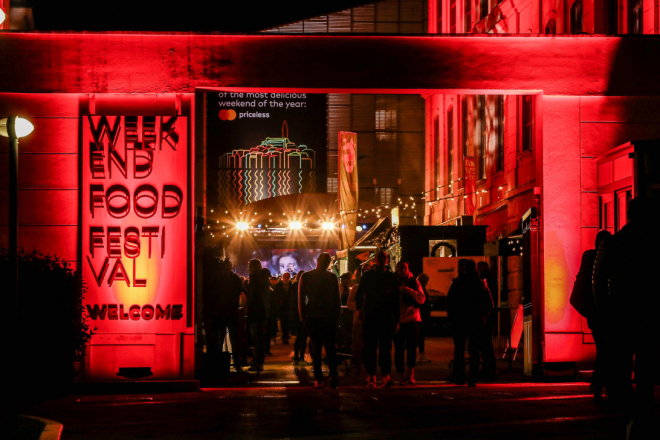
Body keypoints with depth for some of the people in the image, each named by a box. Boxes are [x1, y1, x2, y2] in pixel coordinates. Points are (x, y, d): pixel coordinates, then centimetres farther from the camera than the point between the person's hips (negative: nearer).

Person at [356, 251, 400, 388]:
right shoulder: (367, 276, 8)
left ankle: (386, 376, -6)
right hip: (370, 317, 0)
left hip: (386, 318, 0)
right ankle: (371, 376, 4)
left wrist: (396, 320, 6)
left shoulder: (391, 277, 9)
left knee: (385, 348, -4)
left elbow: (396, 300, 10)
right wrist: (359, 309, -6)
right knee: (370, 348, 0)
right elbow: (359, 294, 10)